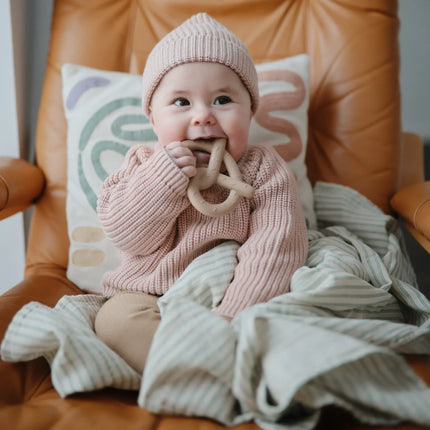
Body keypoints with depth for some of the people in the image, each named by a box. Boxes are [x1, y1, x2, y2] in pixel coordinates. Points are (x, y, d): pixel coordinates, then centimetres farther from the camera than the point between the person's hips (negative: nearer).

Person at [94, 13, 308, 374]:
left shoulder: (264, 171, -5)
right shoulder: (145, 165, 3)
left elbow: (275, 249, -17)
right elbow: (127, 235, -7)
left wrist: (234, 315, -28)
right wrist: (161, 180, -22)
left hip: (228, 299, -1)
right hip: (150, 298, 2)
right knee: (117, 317, -26)